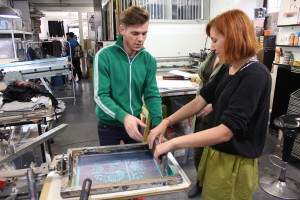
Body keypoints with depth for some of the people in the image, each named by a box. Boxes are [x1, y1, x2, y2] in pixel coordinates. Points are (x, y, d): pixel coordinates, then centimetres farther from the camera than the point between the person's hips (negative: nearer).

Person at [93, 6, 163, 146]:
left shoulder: (148, 60, -5)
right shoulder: (104, 56, -17)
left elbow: (152, 94, -6)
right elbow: (100, 96, -19)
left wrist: (158, 124, -21)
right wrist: (123, 116, -36)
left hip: (135, 124, 3)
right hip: (109, 125, -3)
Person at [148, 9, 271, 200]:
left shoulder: (255, 76, -24)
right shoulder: (227, 71, 3)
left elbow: (225, 131, -30)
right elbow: (200, 101, 5)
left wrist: (173, 143, -28)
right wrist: (166, 122, -5)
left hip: (235, 163, -7)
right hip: (215, 152, 7)